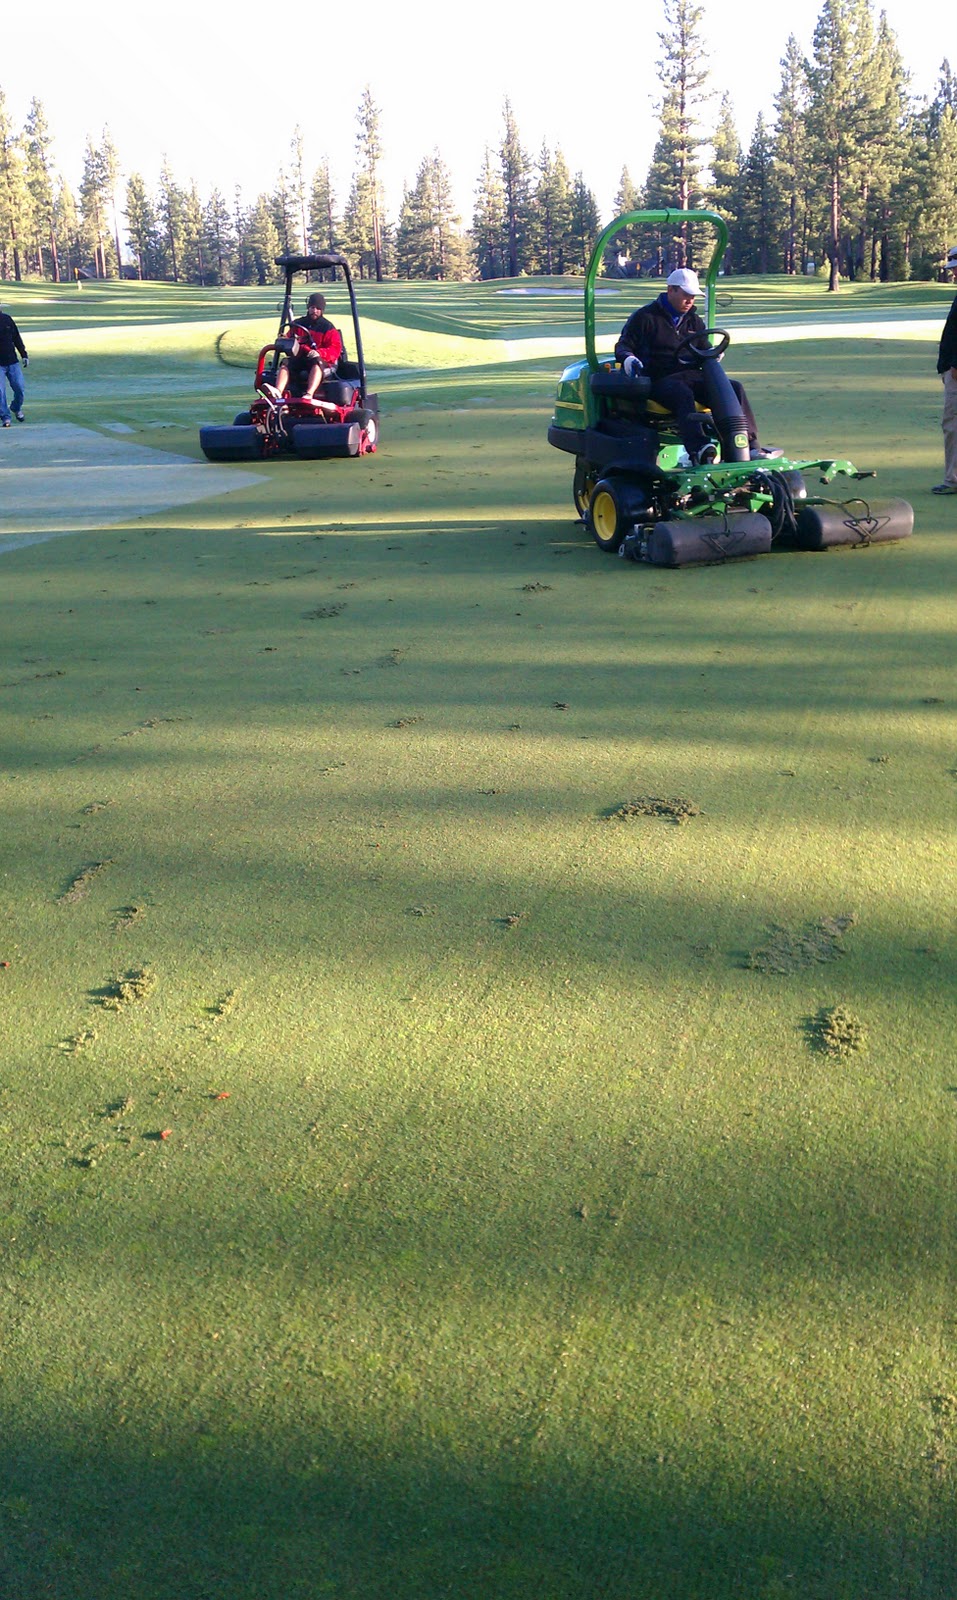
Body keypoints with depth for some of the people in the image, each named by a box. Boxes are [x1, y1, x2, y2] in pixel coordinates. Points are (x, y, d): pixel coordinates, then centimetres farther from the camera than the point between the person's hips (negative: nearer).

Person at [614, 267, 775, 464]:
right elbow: (623, 345, 4)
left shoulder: (694, 321, 24)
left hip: (692, 375, 6)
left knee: (734, 387, -17)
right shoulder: (644, 317, 6)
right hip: (660, 379, -6)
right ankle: (698, 451, -60)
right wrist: (628, 358, -22)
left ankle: (750, 446, -24)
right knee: (683, 394, -40)